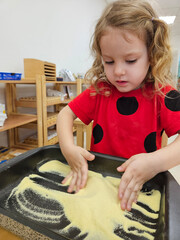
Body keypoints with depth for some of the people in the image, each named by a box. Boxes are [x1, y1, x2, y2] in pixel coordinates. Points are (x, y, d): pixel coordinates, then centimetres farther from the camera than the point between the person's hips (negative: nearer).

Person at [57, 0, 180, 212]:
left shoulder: (162, 95, -10)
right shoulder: (99, 91, -4)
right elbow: (65, 113, -2)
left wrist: (155, 163, -35)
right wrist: (68, 149, -18)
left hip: (142, 187, -1)